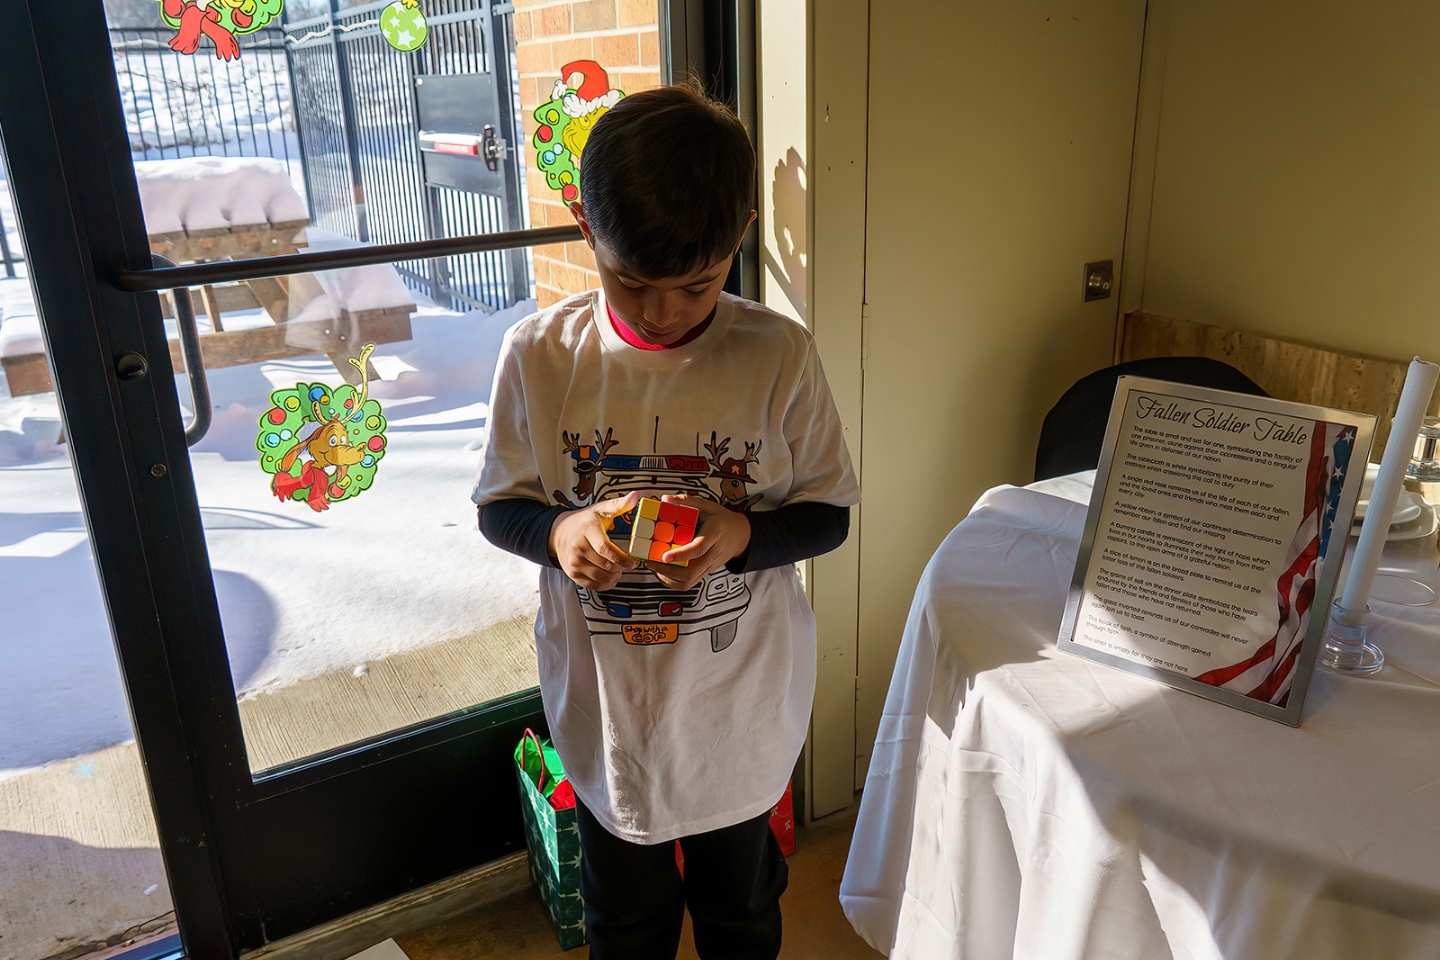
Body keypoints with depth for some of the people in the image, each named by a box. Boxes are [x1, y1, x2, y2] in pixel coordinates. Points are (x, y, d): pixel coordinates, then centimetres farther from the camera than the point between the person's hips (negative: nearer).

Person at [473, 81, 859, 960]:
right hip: (604, 700, 1)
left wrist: (742, 535, -25)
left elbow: (829, 511, -5)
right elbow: (499, 504, -2)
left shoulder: (780, 355, -15)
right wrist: (558, 532, -24)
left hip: (740, 704, 0)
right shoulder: (539, 354, -13)